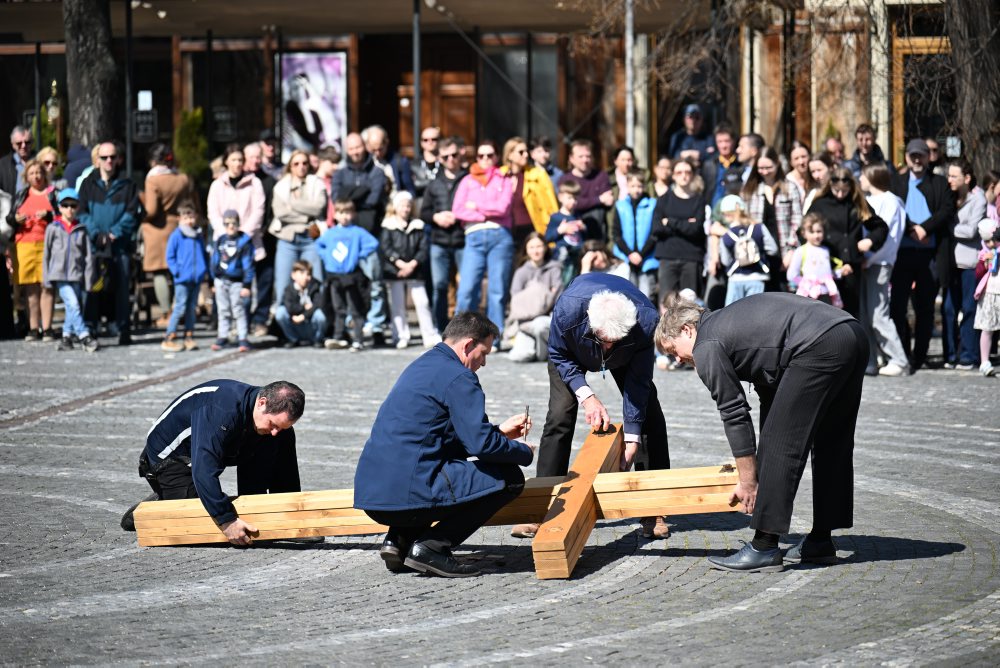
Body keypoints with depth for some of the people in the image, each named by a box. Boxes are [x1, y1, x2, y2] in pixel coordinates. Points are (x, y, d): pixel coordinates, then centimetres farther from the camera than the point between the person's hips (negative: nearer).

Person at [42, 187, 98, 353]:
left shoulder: (81, 230, 7)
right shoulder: (53, 228, 5)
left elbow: (89, 256, 7)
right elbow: (47, 254, 9)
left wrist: (89, 280, 2)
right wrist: (47, 278, 6)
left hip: (76, 275, 2)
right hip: (60, 275, -2)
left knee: (73, 308, 3)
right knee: (73, 305, -15)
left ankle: (67, 336, 17)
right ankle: (84, 336, -17)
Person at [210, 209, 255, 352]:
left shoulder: (244, 242, -7)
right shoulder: (220, 241, 8)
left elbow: (248, 264, -8)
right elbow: (215, 260, 15)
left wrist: (247, 285, -11)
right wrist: (213, 281, 15)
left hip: (236, 282, -5)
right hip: (221, 281, 5)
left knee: (238, 310, -3)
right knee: (223, 310, 11)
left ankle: (243, 338, 2)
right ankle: (222, 336, 18)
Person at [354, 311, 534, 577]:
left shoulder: (421, 366, 22)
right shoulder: (458, 377, -8)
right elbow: (480, 443, -13)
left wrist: (499, 431, 31)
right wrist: (525, 453, 4)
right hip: (407, 493, -10)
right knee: (509, 478, -2)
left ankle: (399, 539, 14)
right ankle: (431, 547, -7)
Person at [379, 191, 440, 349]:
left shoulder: (418, 226, 6)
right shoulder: (388, 226, 1)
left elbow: (423, 248, 0)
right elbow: (385, 247, -7)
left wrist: (412, 264, -13)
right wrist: (400, 263, -16)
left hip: (415, 271, 1)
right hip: (394, 271, -1)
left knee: (422, 302, -2)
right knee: (397, 305, 3)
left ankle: (430, 335, 1)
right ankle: (401, 336, 9)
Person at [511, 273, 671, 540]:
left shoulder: (647, 319, -41)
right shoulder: (568, 309, -43)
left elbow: (638, 381, -29)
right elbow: (559, 356, -20)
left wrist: (631, 440, -30)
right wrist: (586, 396, -33)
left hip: (626, 357, 1)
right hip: (574, 353, -1)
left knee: (649, 416, -11)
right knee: (560, 416, -14)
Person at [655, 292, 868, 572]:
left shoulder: (707, 347, 4)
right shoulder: (727, 323, 31)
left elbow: (734, 415, 3)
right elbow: (769, 395, 36)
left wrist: (748, 482, 10)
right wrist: (760, 462, 38)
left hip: (820, 347, -10)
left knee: (782, 446, -3)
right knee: (831, 443, 18)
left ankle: (764, 549, -2)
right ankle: (820, 541, 27)